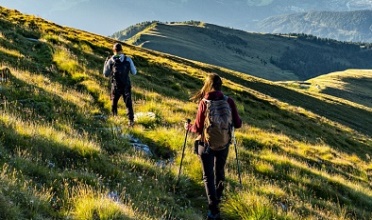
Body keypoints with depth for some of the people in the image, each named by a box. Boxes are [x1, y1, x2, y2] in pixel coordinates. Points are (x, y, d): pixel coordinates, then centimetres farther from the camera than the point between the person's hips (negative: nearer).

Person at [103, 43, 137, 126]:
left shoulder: (110, 61, -8)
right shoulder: (128, 60, -8)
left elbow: (106, 74, 2)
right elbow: (134, 72, 0)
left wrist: (106, 63, 14)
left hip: (115, 86, 0)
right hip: (126, 86, 0)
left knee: (114, 103, 22)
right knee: (128, 104, 8)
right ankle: (131, 120, -2)